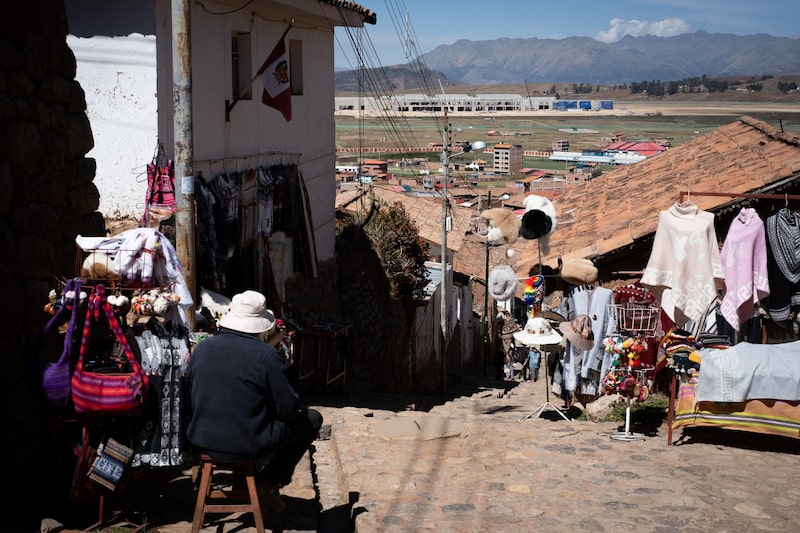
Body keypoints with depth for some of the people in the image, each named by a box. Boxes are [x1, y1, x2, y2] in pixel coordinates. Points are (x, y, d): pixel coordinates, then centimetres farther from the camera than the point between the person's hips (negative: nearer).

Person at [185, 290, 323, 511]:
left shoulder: (202, 348, -2)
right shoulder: (266, 356, -18)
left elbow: (191, 393, 11)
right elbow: (288, 409, -14)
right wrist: (300, 409, 10)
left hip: (202, 440, 7)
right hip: (248, 445, -6)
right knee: (312, 419, 14)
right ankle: (272, 480, 14)